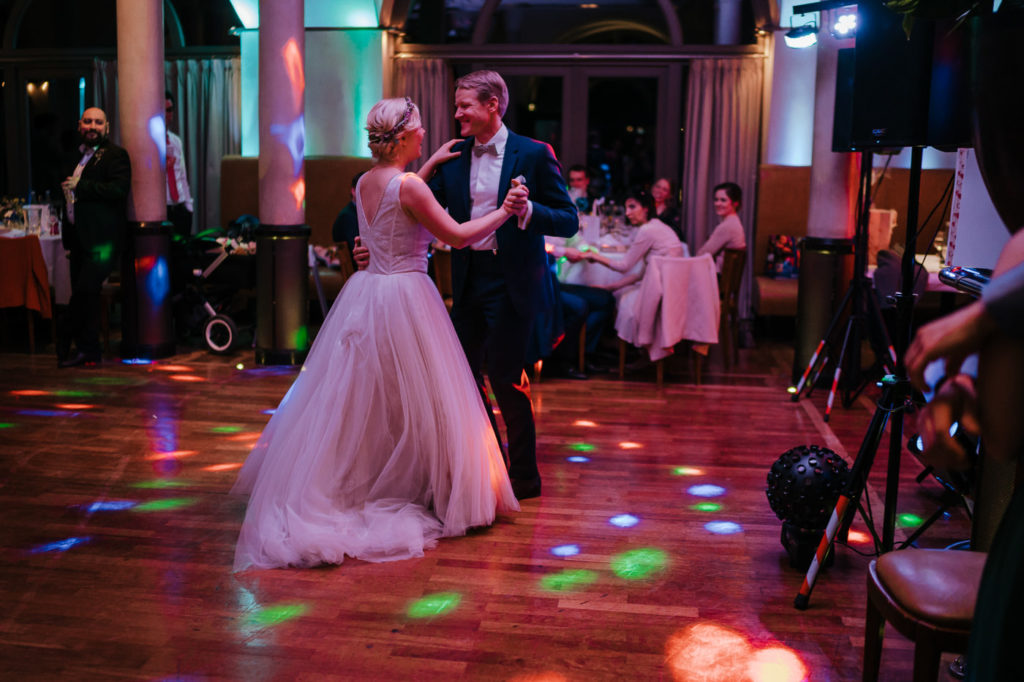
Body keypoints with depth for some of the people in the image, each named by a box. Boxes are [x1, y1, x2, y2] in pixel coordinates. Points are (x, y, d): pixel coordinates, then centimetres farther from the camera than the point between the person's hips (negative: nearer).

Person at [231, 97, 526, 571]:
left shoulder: (365, 182, 8)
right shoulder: (409, 186, -16)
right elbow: (457, 236, -13)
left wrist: (430, 165, 28)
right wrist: (504, 212, -2)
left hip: (366, 296, 8)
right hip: (404, 299, -8)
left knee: (356, 400, 15)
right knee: (415, 402, 3)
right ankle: (425, 495, 14)